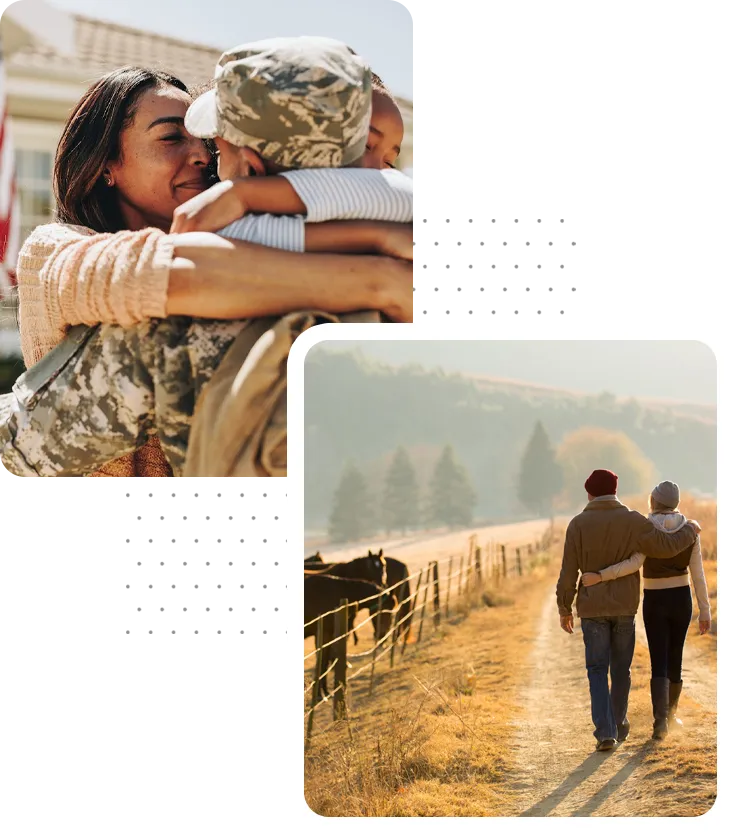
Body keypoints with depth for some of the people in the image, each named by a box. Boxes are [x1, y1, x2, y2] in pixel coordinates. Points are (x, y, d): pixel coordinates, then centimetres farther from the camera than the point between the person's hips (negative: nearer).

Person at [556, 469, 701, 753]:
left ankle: (605, 731, -11)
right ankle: (618, 723, 29)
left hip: (592, 607, -1)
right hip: (625, 607, 1)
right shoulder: (632, 521, -7)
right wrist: (690, 530, 13)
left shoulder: (578, 524, -7)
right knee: (620, 668, 17)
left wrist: (564, 609, 4)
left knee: (597, 671, 3)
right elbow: (667, 546, -7)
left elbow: (568, 572, -6)